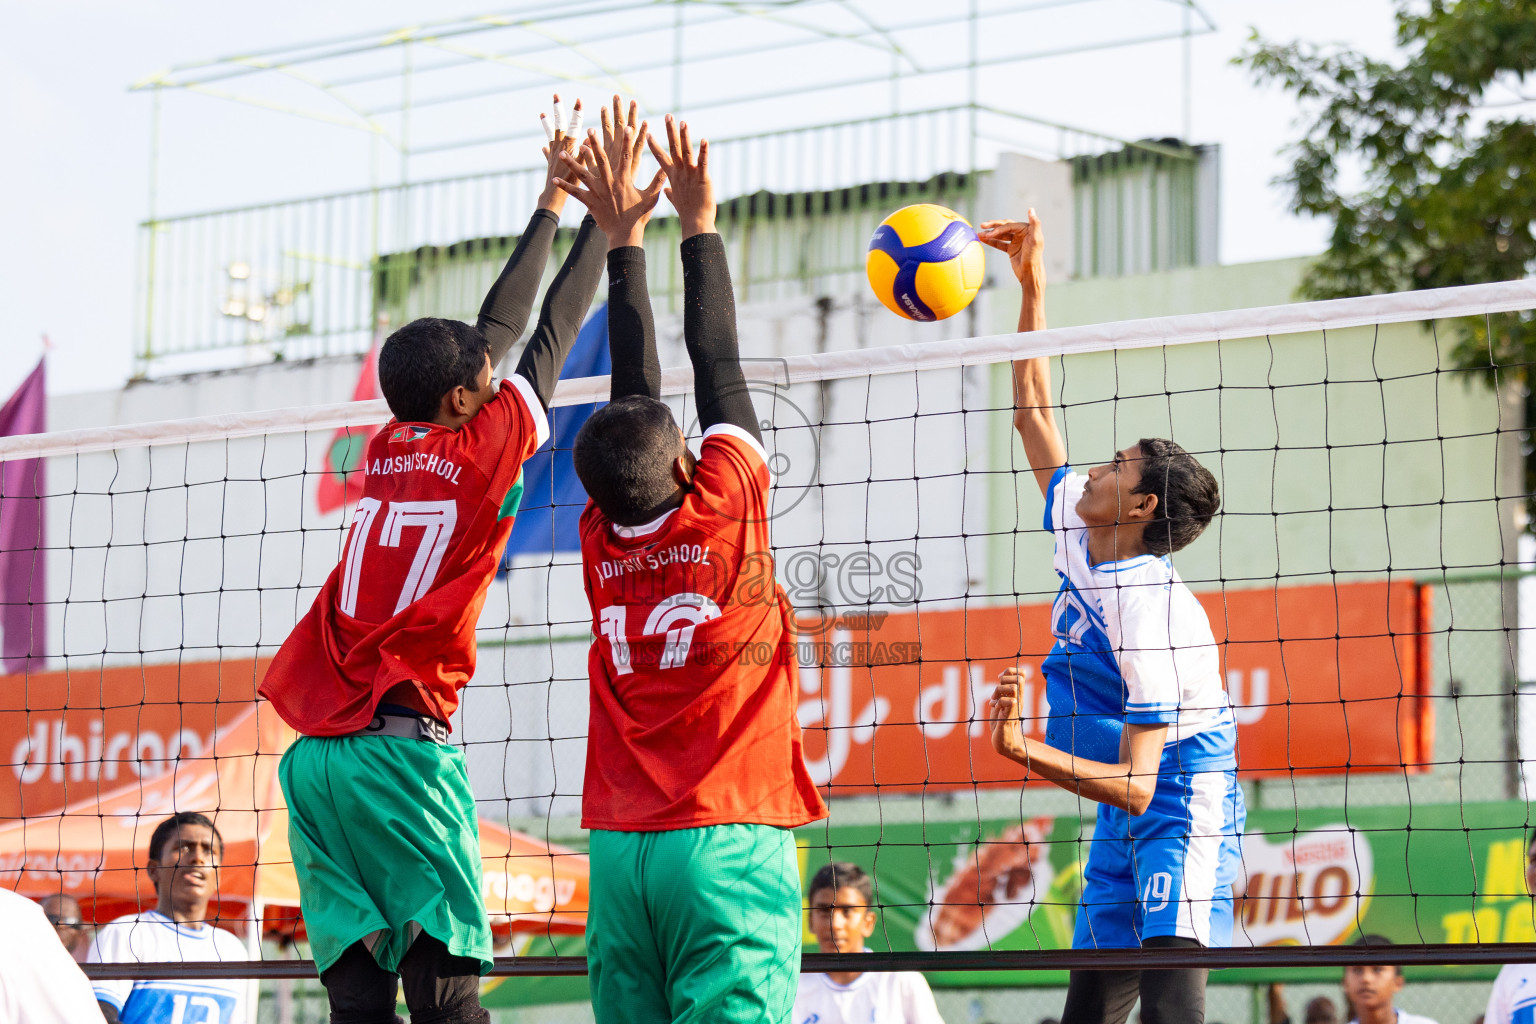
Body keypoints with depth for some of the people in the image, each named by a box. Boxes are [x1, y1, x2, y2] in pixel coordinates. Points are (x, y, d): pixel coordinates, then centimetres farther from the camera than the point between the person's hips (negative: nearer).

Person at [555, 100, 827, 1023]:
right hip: (729, 838, -4)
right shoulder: (724, 510, -5)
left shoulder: (604, 541, 5)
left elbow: (633, 391, 16)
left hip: (620, 846, 4)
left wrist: (626, 235, 24)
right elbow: (718, 365, 7)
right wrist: (699, 223, 16)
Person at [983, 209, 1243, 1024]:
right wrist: (1032, 290, 11)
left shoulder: (1149, 613, -21)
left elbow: (1136, 785, -23)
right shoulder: (1079, 537, 2)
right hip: (1122, 816, 9)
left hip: (1184, 809, -9)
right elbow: (1034, 412, 15)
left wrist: (1021, 749, -35)